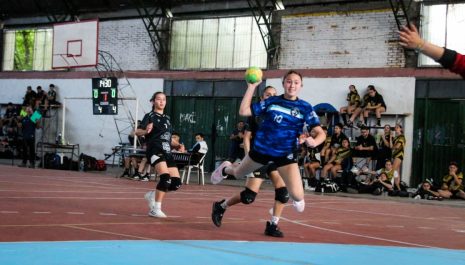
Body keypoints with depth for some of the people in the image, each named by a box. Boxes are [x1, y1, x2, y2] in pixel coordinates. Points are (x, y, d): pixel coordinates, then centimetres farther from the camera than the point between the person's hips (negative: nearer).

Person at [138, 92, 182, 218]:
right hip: (155, 151, -7)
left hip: (167, 153, 7)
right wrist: (146, 131, -34)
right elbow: (137, 132, -12)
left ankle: (152, 195, 21)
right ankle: (155, 209, -18)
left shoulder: (167, 118, 20)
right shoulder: (150, 116, -1)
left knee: (176, 182, -1)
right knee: (165, 177, -27)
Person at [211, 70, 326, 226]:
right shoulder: (271, 102, -3)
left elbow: (321, 133, -13)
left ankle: (296, 198, 27)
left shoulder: (305, 108, -8)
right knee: (239, 173, 24)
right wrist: (251, 87, -10)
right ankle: (226, 169, 64)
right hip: (262, 149, 2)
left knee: (297, 196, -14)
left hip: (286, 154, -2)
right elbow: (243, 111, -6)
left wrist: (314, 142, -36)